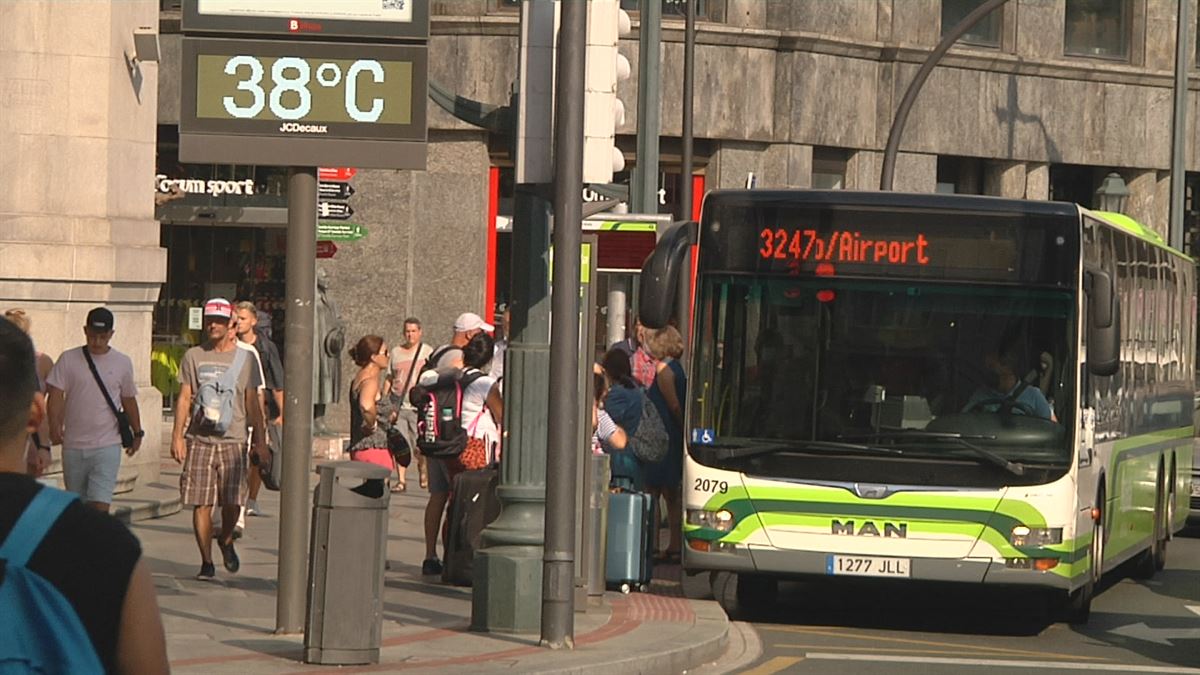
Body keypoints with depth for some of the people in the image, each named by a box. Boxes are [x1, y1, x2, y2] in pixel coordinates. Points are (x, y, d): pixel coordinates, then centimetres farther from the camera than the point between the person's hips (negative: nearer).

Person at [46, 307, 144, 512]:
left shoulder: (122, 363, 4)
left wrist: (137, 433, 22)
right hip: (73, 447, 1)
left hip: (107, 447, -1)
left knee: (100, 504, -15)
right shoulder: (69, 359, 0)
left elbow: (128, 400, 16)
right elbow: (56, 394, -7)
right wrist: (54, 426, -23)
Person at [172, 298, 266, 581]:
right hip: (199, 439, 0)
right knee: (201, 503, -3)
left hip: (233, 440, 0)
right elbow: (184, 398, 7)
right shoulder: (193, 357, 8)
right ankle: (206, 562, 6)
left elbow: (252, 403, 11)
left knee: (232, 502, -6)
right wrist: (177, 435, -2)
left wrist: (260, 438, 6)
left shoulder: (244, 359, 8)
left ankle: (226, 540, 25)